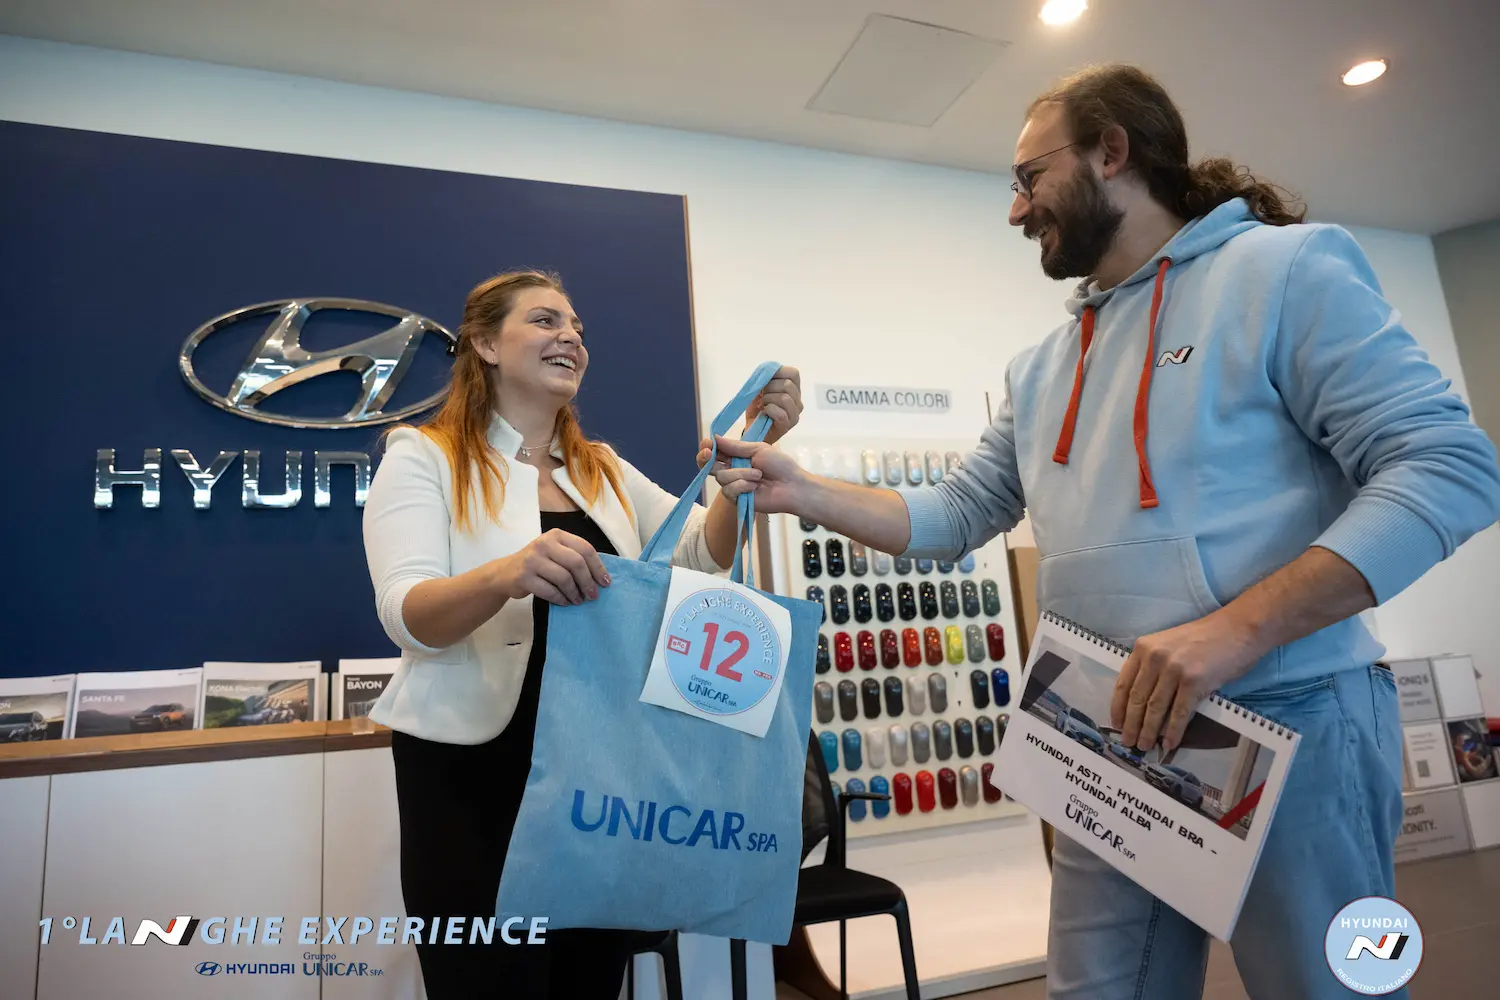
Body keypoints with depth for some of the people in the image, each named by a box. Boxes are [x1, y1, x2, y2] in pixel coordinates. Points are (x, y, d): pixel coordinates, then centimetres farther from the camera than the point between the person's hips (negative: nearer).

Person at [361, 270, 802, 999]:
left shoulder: (606, 470, 12)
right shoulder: (424, 457, -3)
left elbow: (702, 553, 1)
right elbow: (407, 616, -18)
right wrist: (503, 574, -39)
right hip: (474, 775, -4)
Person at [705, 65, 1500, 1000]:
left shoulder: (1285, 267, -4)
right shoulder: (1040, 369, 15)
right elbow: (957, 515, 14)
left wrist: (1234, 630, -24)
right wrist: (802, 490, 3)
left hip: (1286, 722, -5)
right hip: (1112, 740, 6)